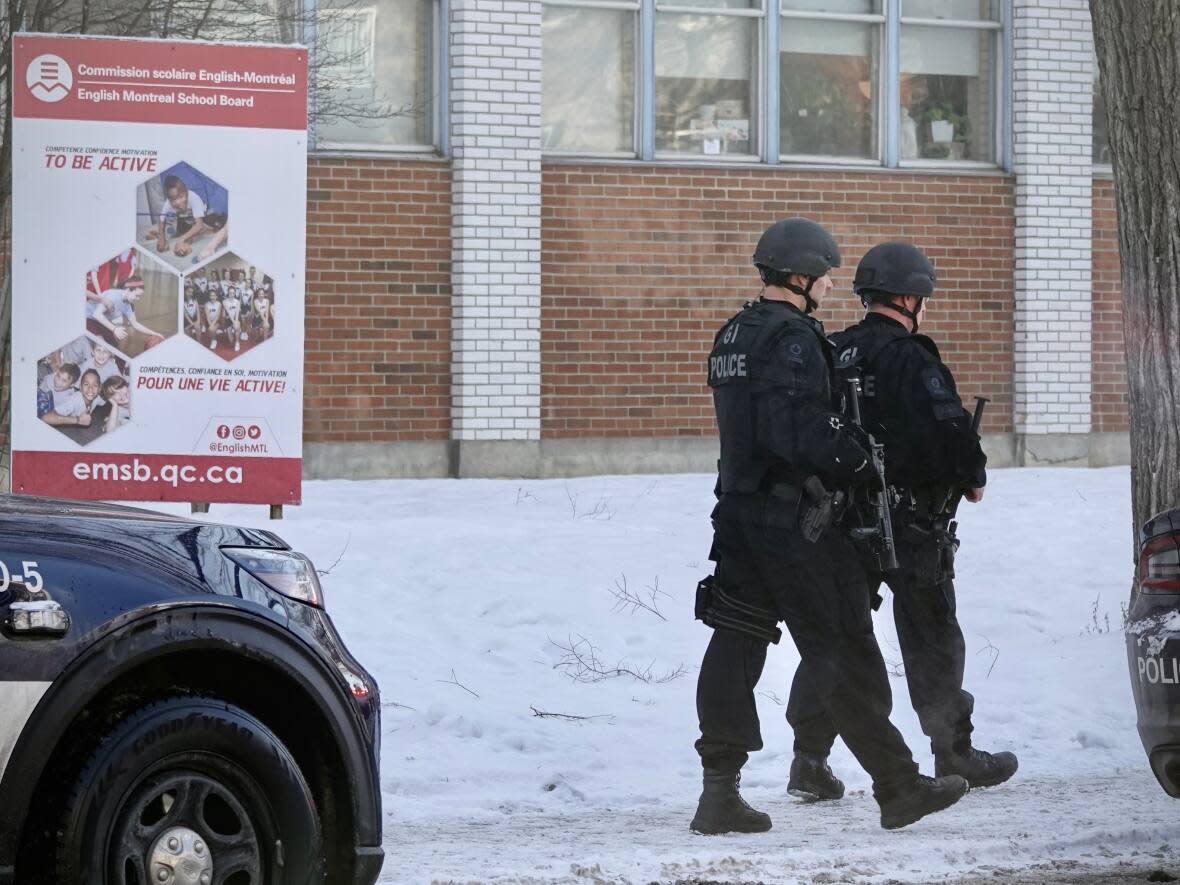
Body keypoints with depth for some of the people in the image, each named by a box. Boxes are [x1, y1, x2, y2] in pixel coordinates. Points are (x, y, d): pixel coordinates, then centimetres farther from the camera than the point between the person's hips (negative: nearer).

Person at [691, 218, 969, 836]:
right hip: (795, 518, -9)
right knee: (844, 654, -1)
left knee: (736, 645, 7)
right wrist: (861, 460, -11)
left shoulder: (732, 336, 14)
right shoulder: (792, 338, -16)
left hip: (740, 508, 9)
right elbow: (798, 433, -25)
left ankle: (720, 792, 5)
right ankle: (898, 787, 6)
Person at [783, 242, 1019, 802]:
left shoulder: (833, 353, 7)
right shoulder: (909, 357, -15)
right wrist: (972, 477, -4)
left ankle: (809, 760, 3)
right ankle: (953, 755, 15)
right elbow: (947, 428, -22)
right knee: (932, 640, 7)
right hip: (910, 521, -6)